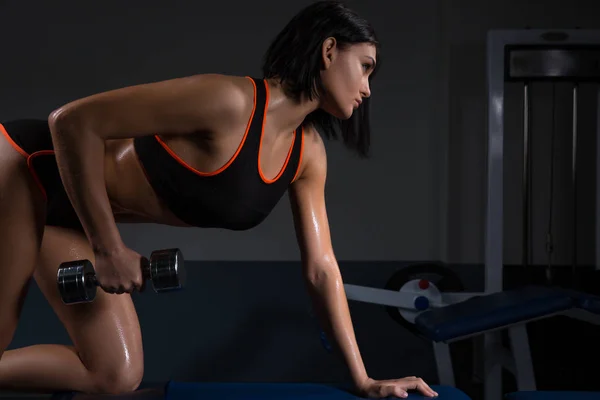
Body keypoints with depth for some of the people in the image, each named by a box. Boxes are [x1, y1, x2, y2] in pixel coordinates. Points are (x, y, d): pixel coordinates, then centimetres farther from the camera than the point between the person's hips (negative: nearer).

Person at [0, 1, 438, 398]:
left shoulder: (308, 155, -4)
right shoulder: (232, 102, -30)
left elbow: (321, 267, 3)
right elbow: (72, 120, -29)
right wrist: (109, 249, -24)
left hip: (74, 216, 8)